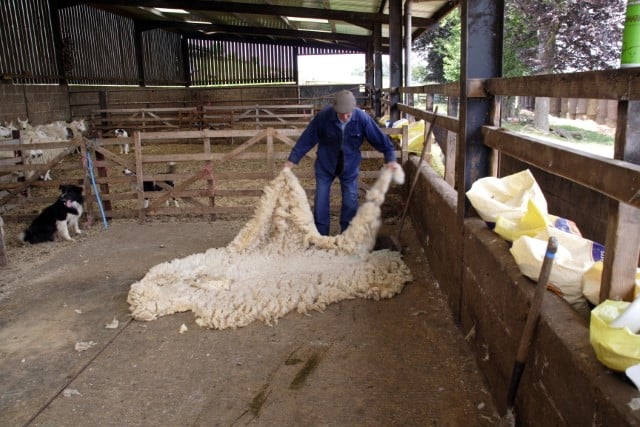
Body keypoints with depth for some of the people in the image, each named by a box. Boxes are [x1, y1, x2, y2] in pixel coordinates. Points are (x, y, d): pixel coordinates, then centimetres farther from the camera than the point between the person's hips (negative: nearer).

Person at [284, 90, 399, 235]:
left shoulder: (362, 118, -23)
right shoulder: (323, 116, -24)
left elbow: (380, 139, -13)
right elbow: (307, 139, -15)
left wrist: (391, 159, -21)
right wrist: (292, 160, -11)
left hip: (349, 167, 1)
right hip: (325, 165, 0)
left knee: (350, 203, 5)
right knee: (321, 203, 3)